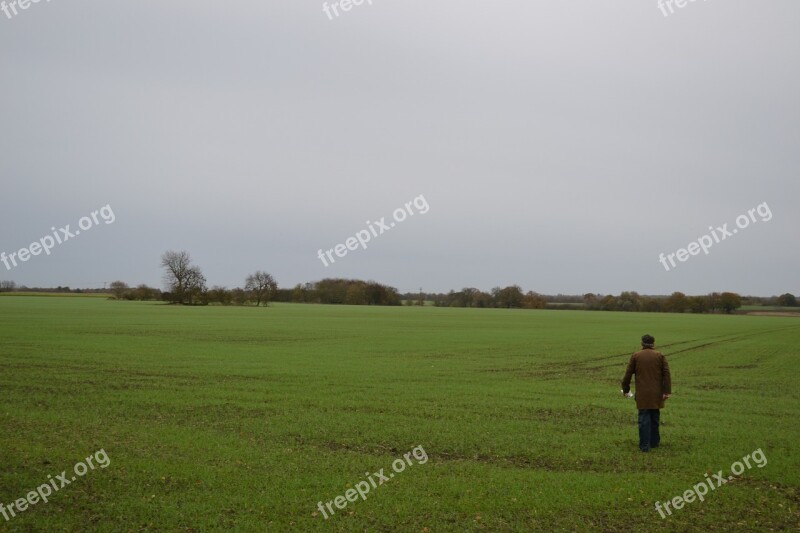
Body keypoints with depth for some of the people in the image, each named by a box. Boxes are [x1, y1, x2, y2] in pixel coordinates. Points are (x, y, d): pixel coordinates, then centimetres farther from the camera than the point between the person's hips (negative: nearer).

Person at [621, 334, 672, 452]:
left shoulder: (635, 356, 1)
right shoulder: (660, 356, 3)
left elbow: (628, 374, 2)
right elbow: (666, 373, -6)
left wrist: (625, 389, 12)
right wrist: (667, 391, -8)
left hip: (642, 394, -2)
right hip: (656, 393, 2)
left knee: (644, 418, 0)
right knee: (655, 417, 15)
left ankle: (644, 445, -2)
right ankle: (654, 442, 23)